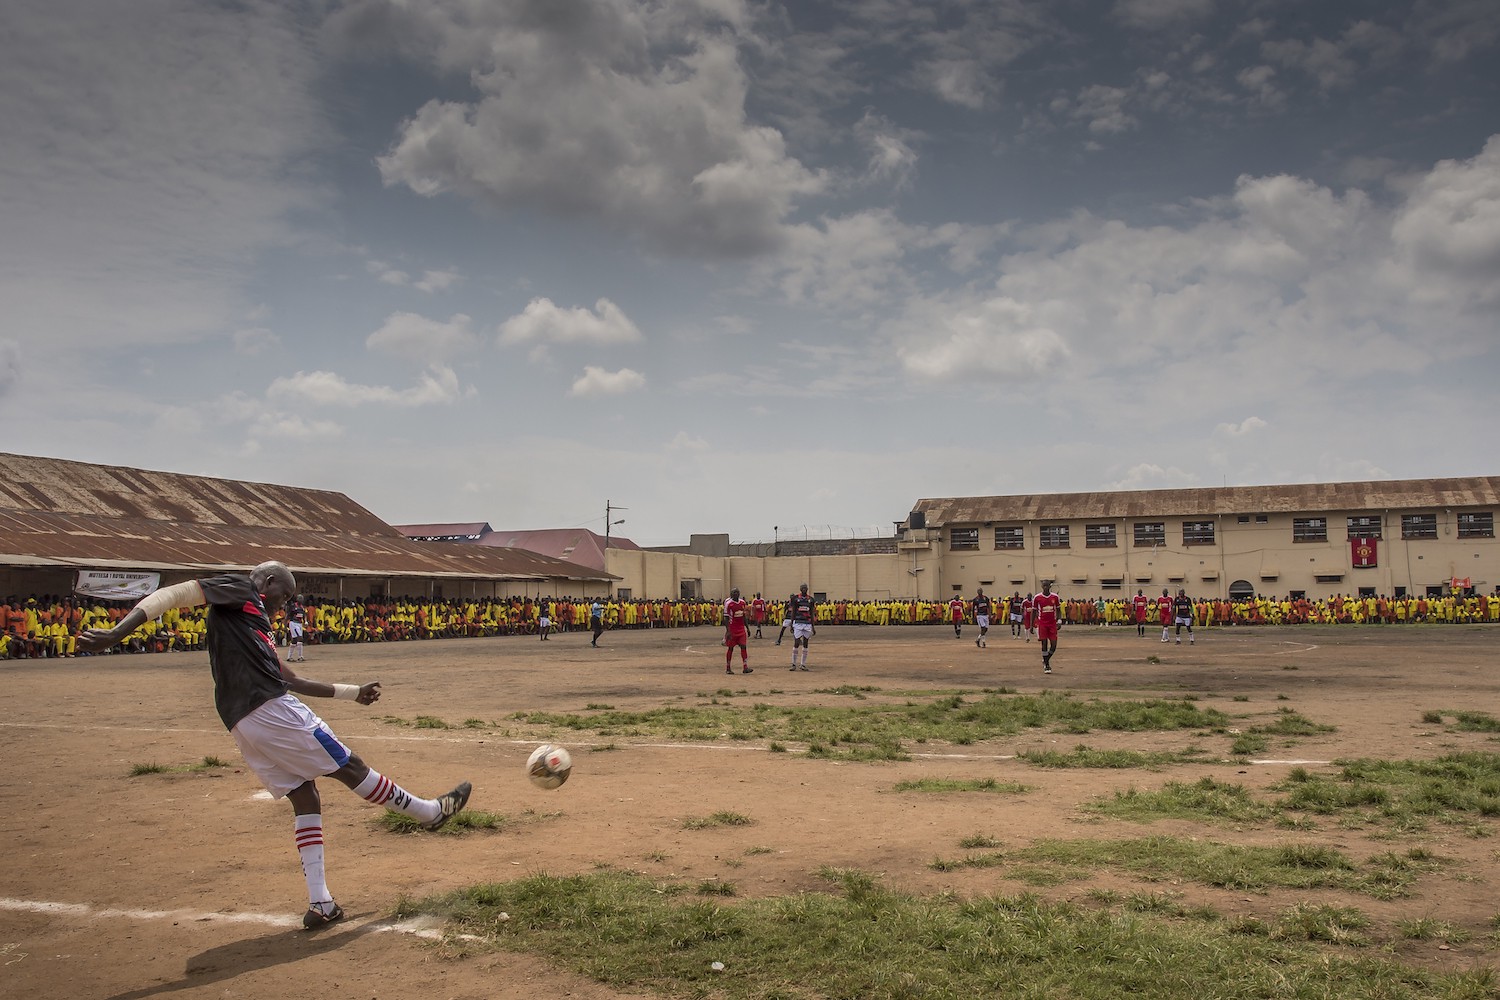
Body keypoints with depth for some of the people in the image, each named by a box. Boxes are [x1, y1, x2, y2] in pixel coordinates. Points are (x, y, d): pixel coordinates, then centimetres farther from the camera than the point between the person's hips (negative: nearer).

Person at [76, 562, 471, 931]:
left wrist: (353, 691, 34)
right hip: (271, 709, -10)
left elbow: (293, 681, 32)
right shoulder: (239, 589, 5)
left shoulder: (254, 622, 29)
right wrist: (116, 634, -21)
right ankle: (429, 811, 16)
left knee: (305, 800, 10)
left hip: (245, 726, 10)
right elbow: (172, 595, -8)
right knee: (349, 766, 3)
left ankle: (320, 904, 8)